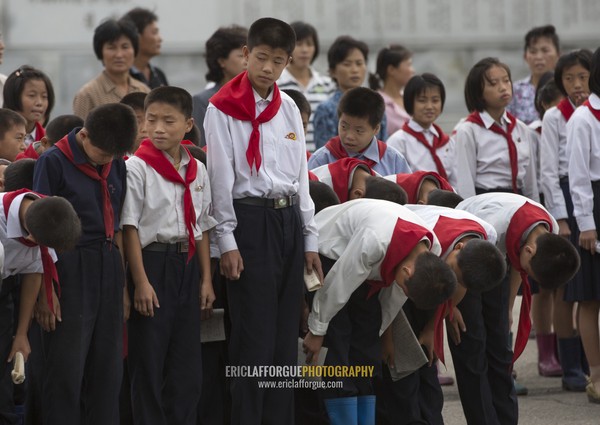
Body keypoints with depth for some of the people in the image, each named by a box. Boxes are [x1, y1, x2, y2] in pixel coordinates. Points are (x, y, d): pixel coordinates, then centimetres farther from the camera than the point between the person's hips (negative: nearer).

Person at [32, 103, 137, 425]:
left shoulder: (116, 164, 9)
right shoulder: (54, 161, -8)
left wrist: (122, 283, 16)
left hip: (108, 267, 6)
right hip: (72, 269, -6)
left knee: (108, 367, 8)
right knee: (67, 366, -4)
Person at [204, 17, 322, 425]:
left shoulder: (289, 108, 12)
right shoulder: (223, 109, -4)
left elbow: (301, 176, 15)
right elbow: (221, 178, -7)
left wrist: (310, 239, 12)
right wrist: (227, 241, -11)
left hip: (289, 219, 6)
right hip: (250, 219, -6)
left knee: (286, 335, 7)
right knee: (255, 334, -7)